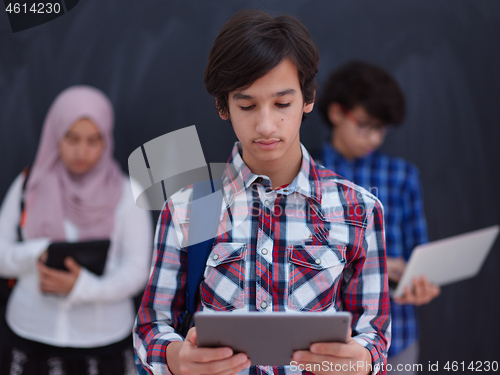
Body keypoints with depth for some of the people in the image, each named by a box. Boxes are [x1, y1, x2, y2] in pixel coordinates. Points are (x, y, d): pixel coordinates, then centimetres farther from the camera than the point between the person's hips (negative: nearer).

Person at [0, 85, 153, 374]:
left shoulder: (126, 193, -3)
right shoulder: (27, 187, 2)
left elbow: (137, 269, -6)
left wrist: (83, 287, -22)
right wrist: (35, 255, -18)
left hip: (104, 338, -1)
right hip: (31, 335, 1)